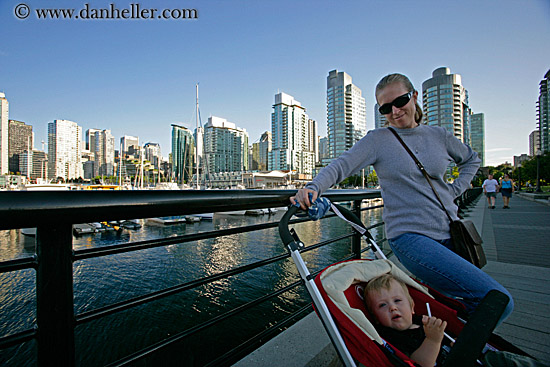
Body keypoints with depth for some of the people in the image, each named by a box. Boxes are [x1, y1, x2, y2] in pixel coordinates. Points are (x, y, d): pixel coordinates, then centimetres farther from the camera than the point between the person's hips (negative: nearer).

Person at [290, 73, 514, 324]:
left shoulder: (439, 136, 10)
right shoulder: (377, 140, -3)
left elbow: (472, 160, 29)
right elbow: (341, 166, -15)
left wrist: (454, 190, 12)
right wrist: (314, 187, -34)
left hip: (449, 232, 6)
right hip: (410, 237, -6)